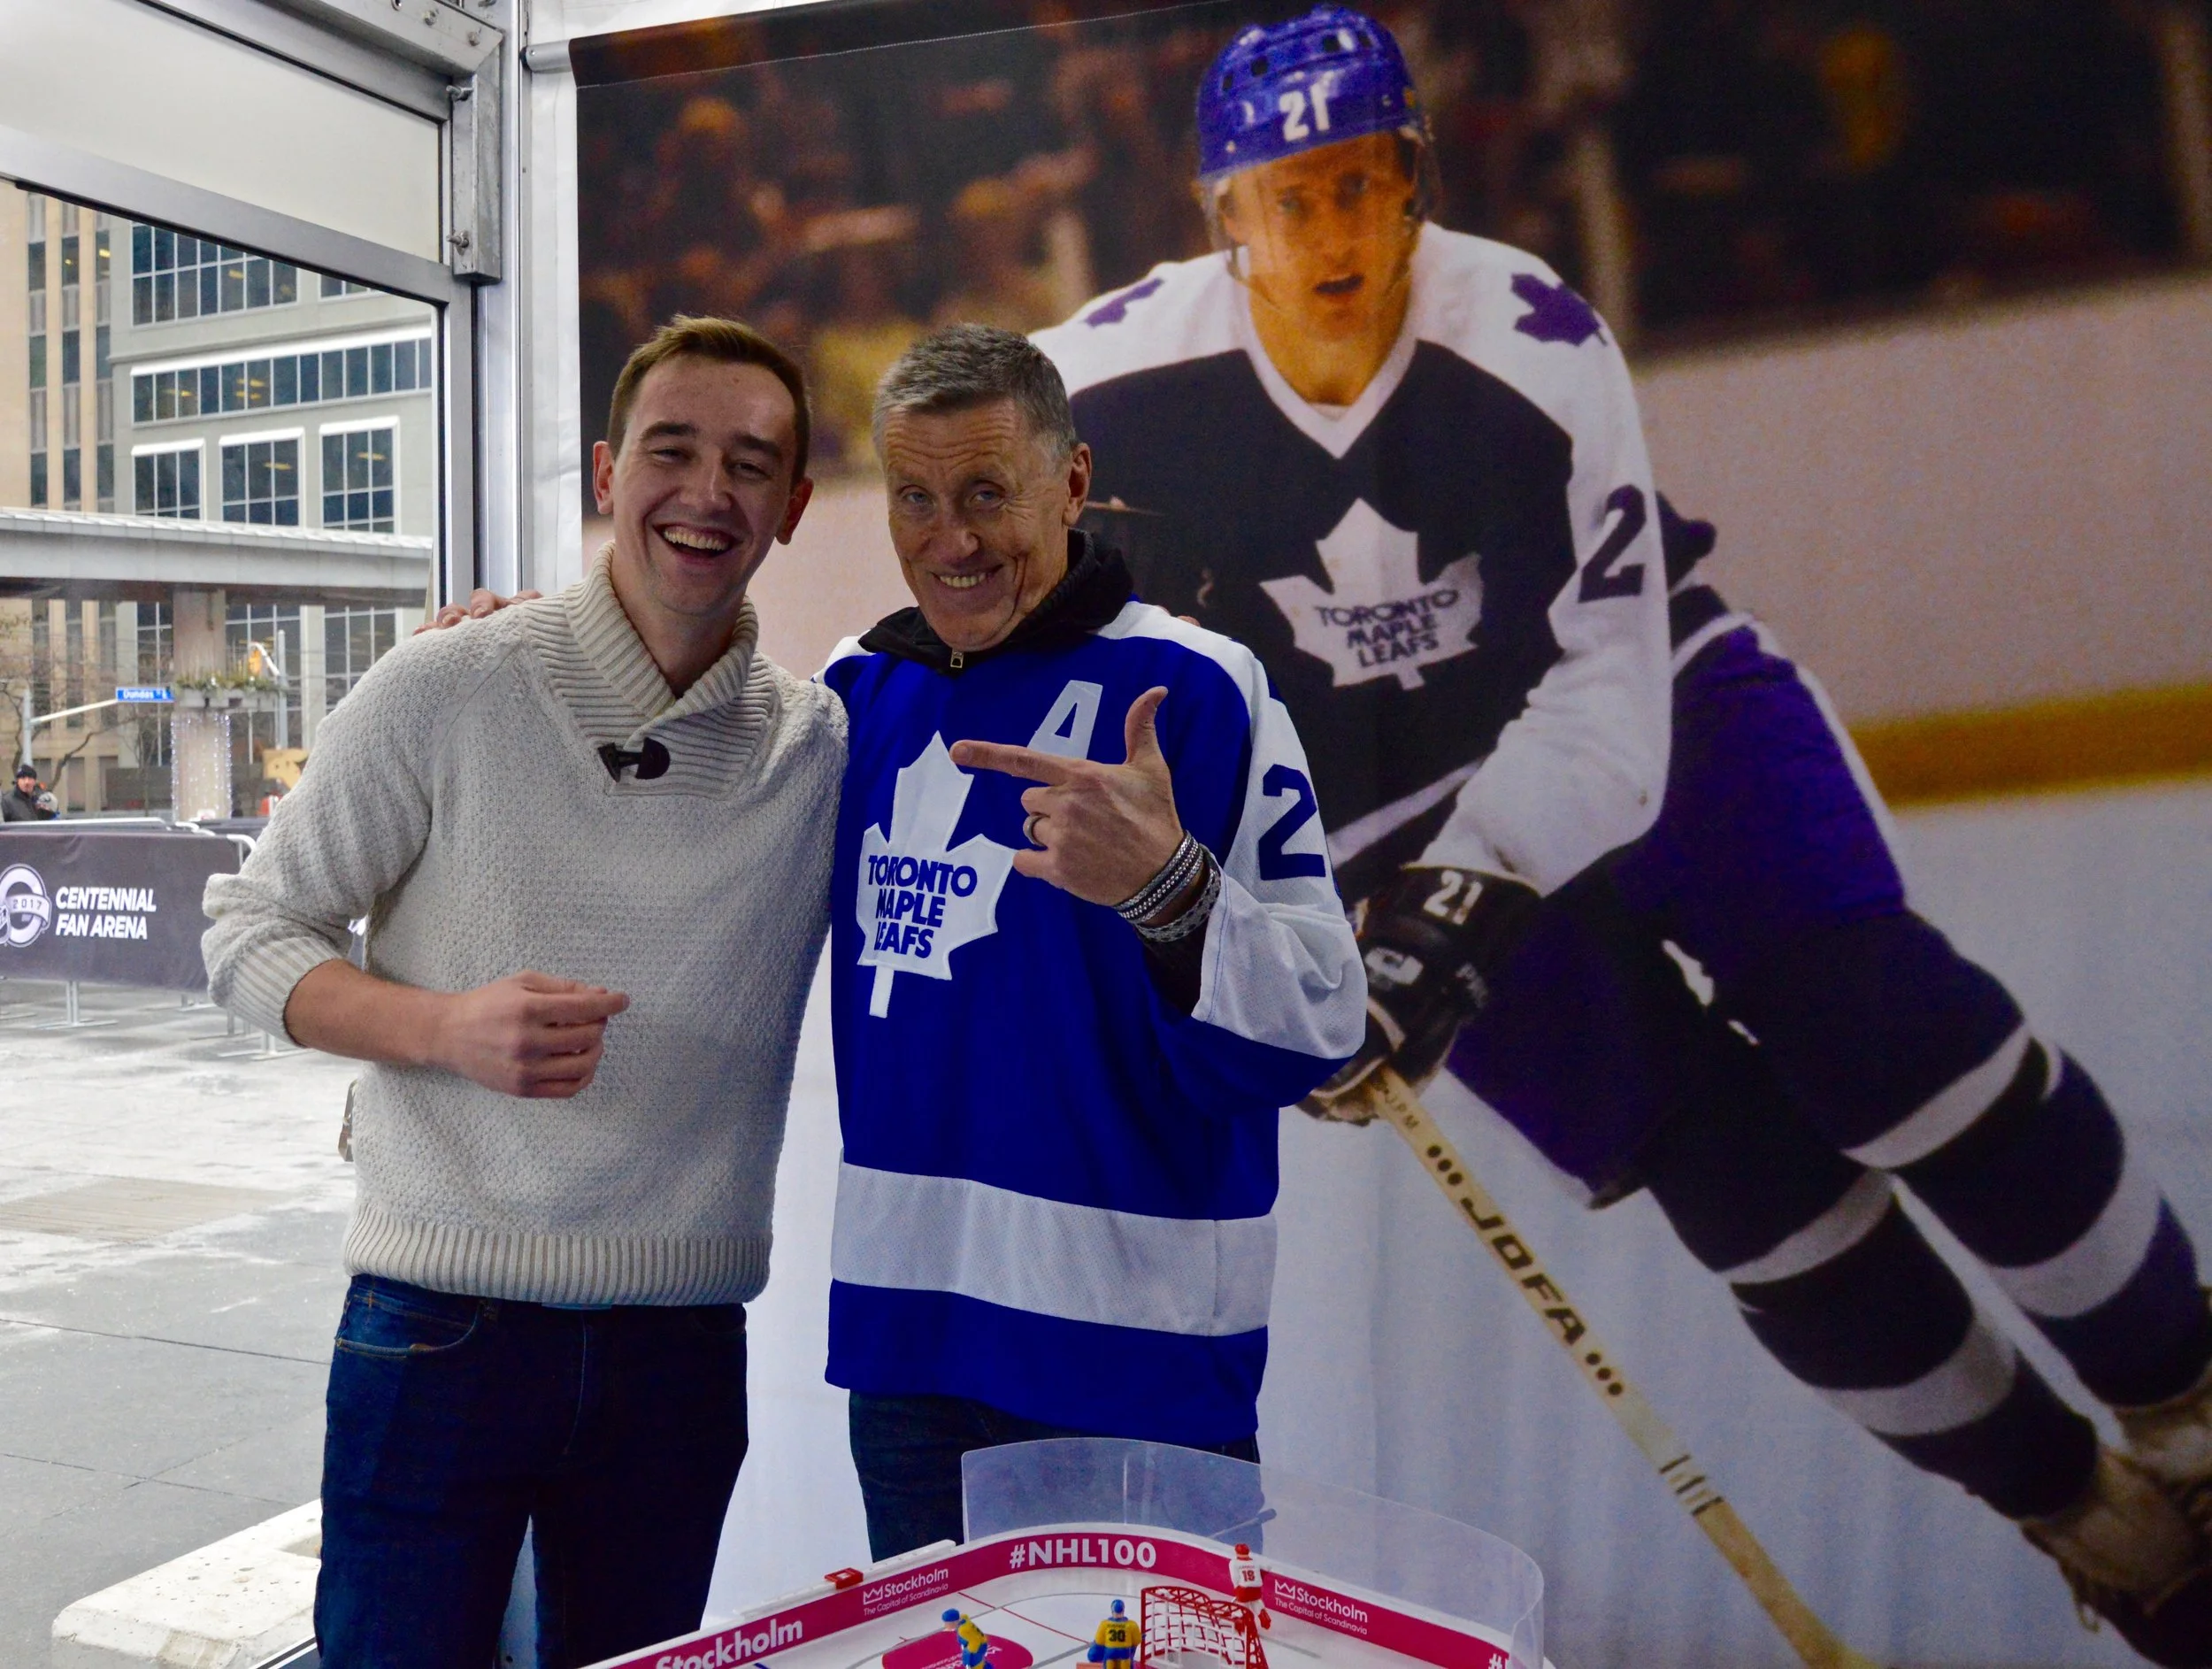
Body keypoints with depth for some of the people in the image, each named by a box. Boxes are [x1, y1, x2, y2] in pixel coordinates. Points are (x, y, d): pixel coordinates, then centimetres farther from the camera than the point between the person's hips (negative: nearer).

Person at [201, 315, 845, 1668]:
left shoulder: (830, 746, 1)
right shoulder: (449, 691, -7)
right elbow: (249, 933, -2)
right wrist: (447, 1027, -19)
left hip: (681, 1345, 3)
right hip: (442, 1328, -2)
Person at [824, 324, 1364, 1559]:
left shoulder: (1195, 689, -12)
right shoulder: (863, 683, 5)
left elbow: (1322, 1027, -16)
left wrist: (1167, 889, -35)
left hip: (1133, 1361, -5)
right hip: (900, 1331, 6)